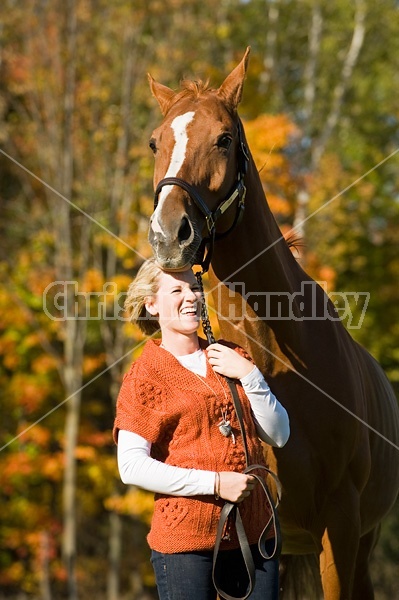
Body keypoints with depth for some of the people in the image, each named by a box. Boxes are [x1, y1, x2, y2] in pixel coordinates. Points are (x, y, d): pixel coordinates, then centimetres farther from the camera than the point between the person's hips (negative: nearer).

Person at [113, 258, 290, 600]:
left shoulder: (231, 357, 11)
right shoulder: (144, 375, -3)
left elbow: (278, 436, 8)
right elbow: (132, 467, -12)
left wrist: (249, 376, -5)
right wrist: (215, 483, -16)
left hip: (254, 532, 4)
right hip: (184, 540, -4)